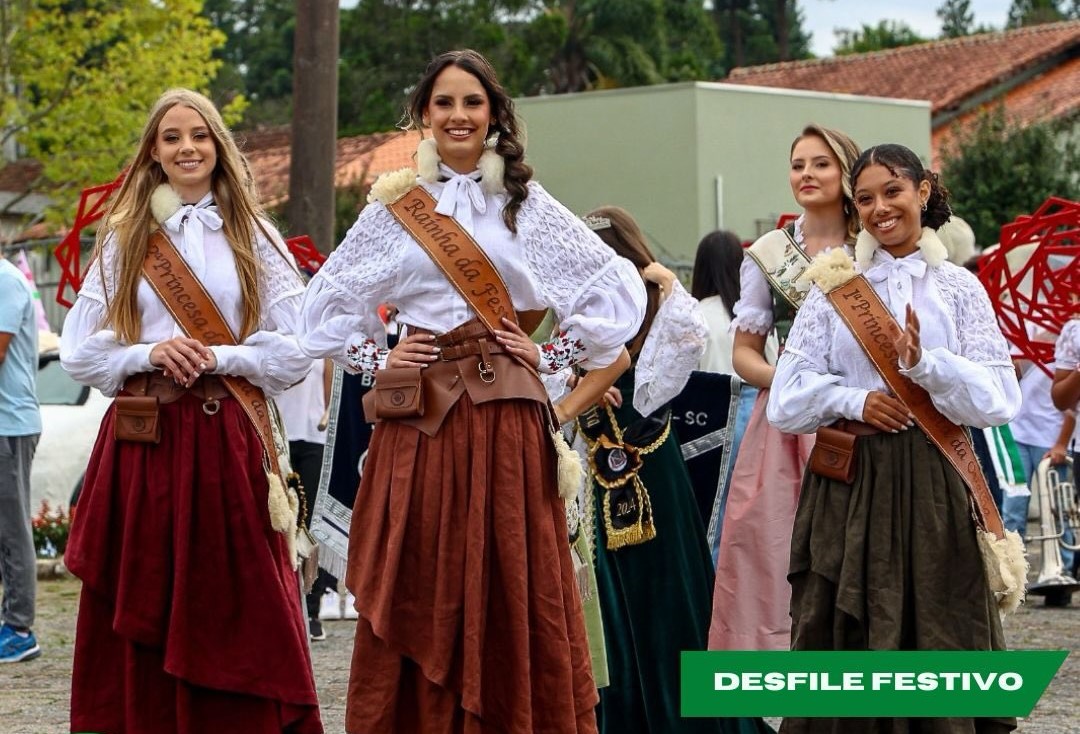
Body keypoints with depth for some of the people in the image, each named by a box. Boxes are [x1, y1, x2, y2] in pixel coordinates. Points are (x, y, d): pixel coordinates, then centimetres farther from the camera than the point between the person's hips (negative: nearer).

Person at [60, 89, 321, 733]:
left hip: (226, 439, -1)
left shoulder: (253, 237, 8)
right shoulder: (123, 238, 11)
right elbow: (79, 351, 7)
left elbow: (296, 349, 2)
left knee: (234, 612, -2)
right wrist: (148, 355, -9)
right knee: (141, 617, 1)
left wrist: (217, 359, -11)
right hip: (140, 441, 1)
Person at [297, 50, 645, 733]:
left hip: (504, 413, -1)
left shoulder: (525, 202, 7)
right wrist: (376, 362, 5)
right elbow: (328, 302, 16)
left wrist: (555, 355, 1)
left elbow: (618, 288, 6)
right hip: (420, 413, 1)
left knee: (509, 591, -1)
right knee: (419, 594, 1)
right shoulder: (395, 203, 9)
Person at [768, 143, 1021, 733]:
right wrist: (853, 401, -14)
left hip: (931, 484, -1)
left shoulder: (959, 288, 6)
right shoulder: (833, 288, 8)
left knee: (935, 636, -1)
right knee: (846, 644, 1)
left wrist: (923, 363, -18)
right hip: (848, 485, 1)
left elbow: (999, 400, -4)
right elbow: (785, 402, 3)